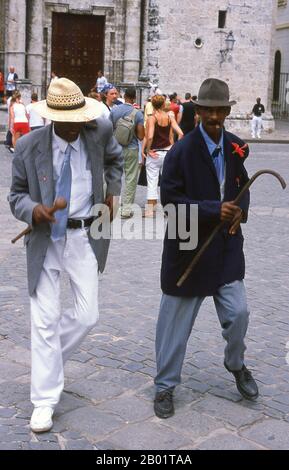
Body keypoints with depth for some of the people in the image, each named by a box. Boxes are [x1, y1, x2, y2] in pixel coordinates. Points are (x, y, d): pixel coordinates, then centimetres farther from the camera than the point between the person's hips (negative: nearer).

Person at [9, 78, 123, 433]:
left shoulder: (100, 131, -5)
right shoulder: (28, 146, -10)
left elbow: (114, 158, 20)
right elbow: (16, 195, 0)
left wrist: (112, 191, 10)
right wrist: (33, 209, -21)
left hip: (84, 237, 2)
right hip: (45, 237, -2)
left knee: (87, 316, 1)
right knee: (45, 320, 0)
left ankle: (48, 356, 33)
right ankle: (44, 401, 12)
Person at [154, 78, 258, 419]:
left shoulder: (236, 148, 2)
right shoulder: (181, 152, -14)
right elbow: (170, 199, -15)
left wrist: (240, 211, -5)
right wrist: (214, 210, -23)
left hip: (226, 246, 5)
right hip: (189, 247, -4)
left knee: (238, 313, 7)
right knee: (176, 320, 6)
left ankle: (236, 365, 38)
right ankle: (165, 386, 24)